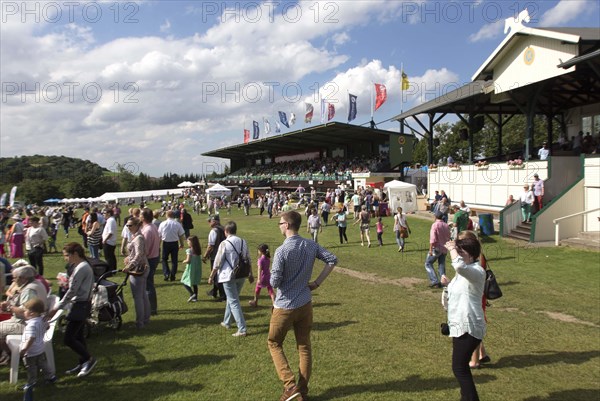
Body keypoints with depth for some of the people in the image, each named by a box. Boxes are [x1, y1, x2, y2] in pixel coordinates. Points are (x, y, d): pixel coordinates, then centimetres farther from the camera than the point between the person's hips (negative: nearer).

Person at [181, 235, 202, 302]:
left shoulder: (189, 250, -15)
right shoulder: (199, 250, 4)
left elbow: (188, 260, -19)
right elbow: (200, 259, 7)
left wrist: (184, 262, 2)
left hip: (191, 268, -7)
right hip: (197, 268, 7)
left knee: (184, 281, 5)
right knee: (195, 283, 16)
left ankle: (192, 294, -9)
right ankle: (195, 297, 18)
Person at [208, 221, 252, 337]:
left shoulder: (224, 244, -13)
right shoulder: (243, 242, 4)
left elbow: (217, 262, -10)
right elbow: (248, 259, 10)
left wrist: (211, 276, 1)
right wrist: (250, 274, 21)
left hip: (229, 276, -6)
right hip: (241, 276, 6)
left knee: (234, 302, -2)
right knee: (231, 299, 23)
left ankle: (242, 329, -5)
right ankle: (227, 322, 37)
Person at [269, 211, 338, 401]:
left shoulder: (281, 251, -22)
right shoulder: (311, 245, -3)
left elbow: (274, 282, -21)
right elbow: (332, 260, 0)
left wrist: (272, 276, 2)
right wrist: (317, 282, 4)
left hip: (285, 306, -5)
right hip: (305, 304, 5)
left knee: (274, 343, 16)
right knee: (304, 346, 16)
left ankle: (290, 385, 7)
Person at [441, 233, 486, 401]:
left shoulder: (477, 271, -20)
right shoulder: (464, 272, 11)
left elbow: (459, 265, -43)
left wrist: (452, 249, -27)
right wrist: (449, 283, 6)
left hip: (468, 328, -10)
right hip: (461, 326, 10)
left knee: (459, 368, -4)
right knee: (461, 366, 21)